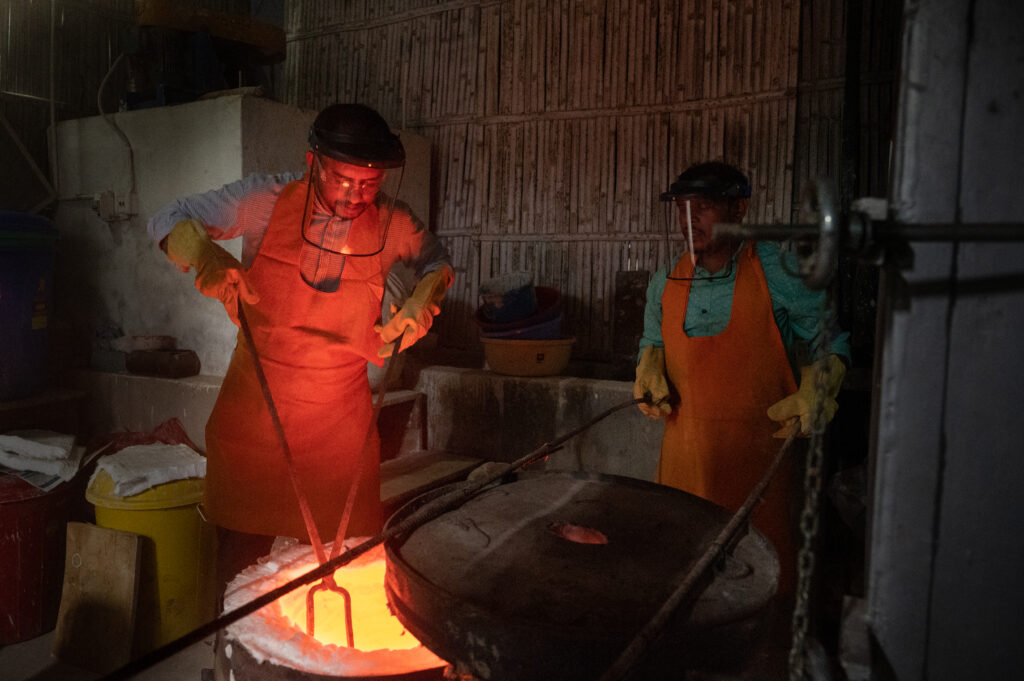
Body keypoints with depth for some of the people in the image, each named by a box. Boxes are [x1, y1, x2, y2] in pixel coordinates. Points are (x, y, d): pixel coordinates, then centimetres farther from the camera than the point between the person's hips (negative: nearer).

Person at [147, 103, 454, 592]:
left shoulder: (391, 222, -5)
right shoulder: (267, 199, -10)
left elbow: (437, 262, 15)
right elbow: (167, 220, -4)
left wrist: (423, 299, -7)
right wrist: (204, 253, -27)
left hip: (340, 423, 0)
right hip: (253, 412, 0)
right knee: (240, 556, 13)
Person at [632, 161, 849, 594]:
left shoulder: (775, 270, -8)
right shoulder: (666, 282, 5)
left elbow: (830, 339, 2)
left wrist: (815, 393, -13)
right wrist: (650, 369, 2)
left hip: (759, 445, -3)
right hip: (685, 450, 4)